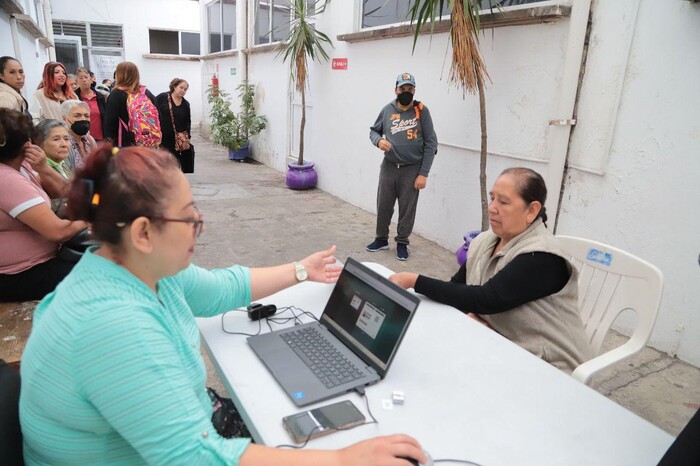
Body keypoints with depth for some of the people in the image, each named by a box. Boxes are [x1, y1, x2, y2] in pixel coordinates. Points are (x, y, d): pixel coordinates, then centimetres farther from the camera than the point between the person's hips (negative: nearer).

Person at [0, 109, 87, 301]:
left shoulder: (21, 166, 3)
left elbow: (62, 191, 8)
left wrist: (43, 168, -11)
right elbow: (58, 230, -28)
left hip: (39, 260, 10)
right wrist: (86, 219, -8)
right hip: (19, 277, -10)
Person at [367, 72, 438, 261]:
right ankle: (381, 238, 31)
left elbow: (431, 144, -7)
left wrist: (423, 173, -11)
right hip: (389, 166, 3)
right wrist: (379, 141, -11)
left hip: (412, 169, -3)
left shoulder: (421, 111, -7)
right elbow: (373, 130, 15)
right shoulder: (387, 110, 1)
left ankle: (402, 243, 24)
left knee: (407, 209, 6)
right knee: (383, 205, 12)